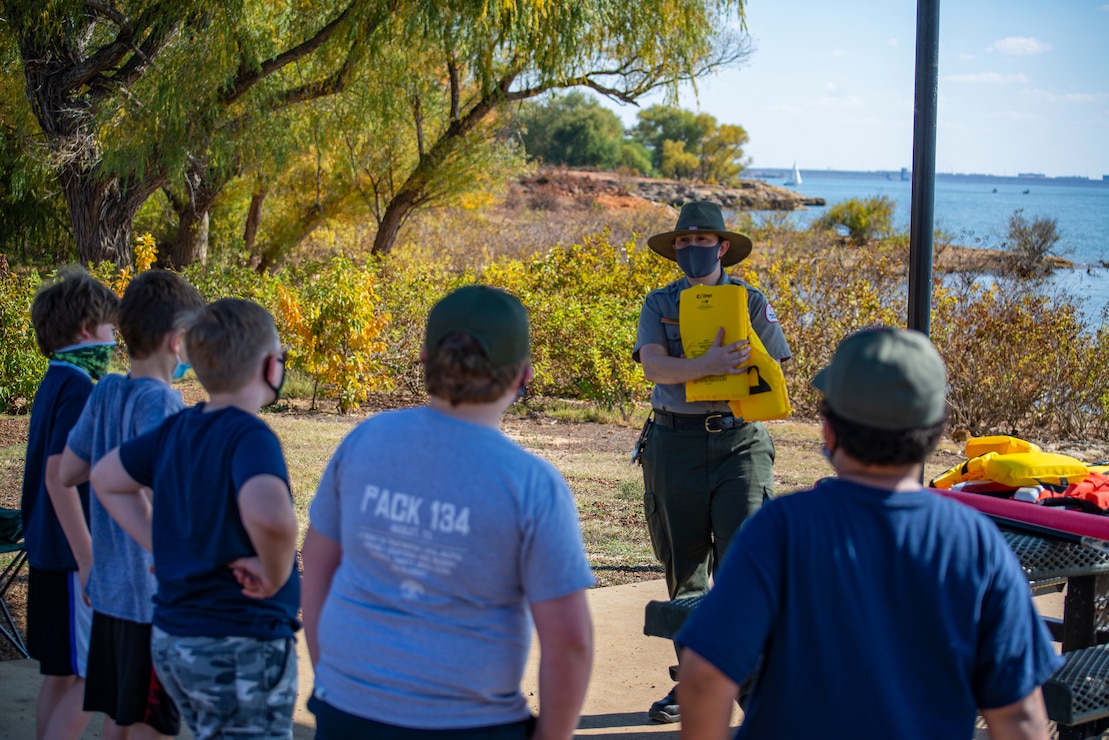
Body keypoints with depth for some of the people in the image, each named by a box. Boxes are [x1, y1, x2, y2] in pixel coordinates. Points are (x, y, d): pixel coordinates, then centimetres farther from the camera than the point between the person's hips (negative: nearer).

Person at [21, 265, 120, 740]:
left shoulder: (56, 382, 11)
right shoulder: (79, 388, -17)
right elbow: (58, 475, -24)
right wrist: (89, 564, -23)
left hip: (49, 553, 9)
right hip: (71, 557, -9)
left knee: (60, 676, 13)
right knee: (91, 677, -5)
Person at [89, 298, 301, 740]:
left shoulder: (177, 430, 4)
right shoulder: (249, 436, -19)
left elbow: (106, 478, 19)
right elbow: (269, 515, -39)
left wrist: (160, 546, 12)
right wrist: (276, 574, -20)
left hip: (172, 638, 8)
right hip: (241, 648, -8)